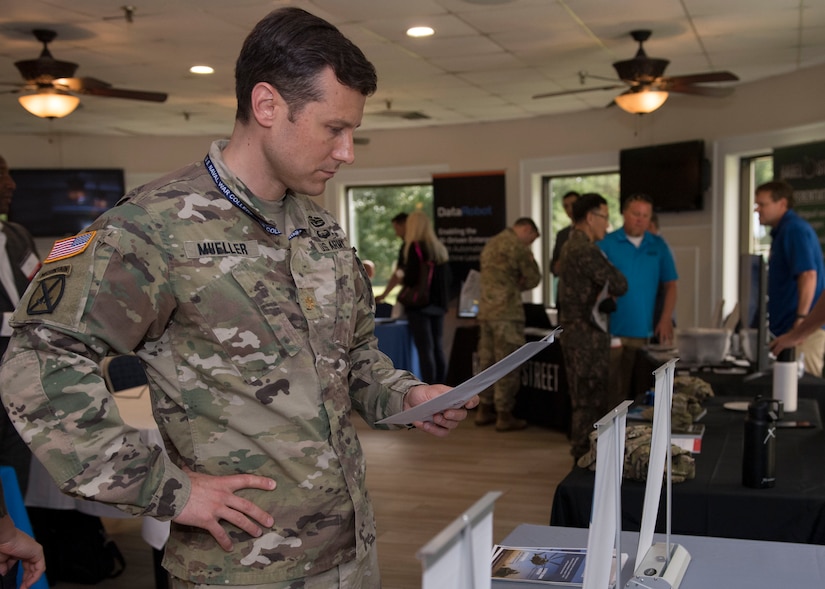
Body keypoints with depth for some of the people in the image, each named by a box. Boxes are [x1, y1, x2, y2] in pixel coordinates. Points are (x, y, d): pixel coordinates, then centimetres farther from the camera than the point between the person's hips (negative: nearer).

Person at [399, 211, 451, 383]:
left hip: (419, 304, -7)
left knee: (425, 350, -6)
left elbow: (411, 278, -16)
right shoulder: (440, 248, 10)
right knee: (438, 348, 12)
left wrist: (402, 280, 4)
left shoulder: (415, 247, -11)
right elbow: (447, 277, 15)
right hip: (438, 304, 7)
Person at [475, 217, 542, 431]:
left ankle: (484, 410, 21)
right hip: (507, 312, -8)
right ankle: (504, 416, 3)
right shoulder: (518, 245, -8)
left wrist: (514, 285, 10)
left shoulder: (491, 243, 18)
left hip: (485, 310, 8)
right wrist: (519, 286, 12)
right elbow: (533, 278, -5)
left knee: (486, 361, 13)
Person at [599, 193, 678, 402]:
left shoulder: (658, 246, 8)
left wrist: (666, 320, -1)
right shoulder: (606, 243, 0)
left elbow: (670, 285, 9)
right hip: (611, 329, -2)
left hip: (643, 330, 3)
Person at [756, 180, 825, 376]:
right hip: (787, 326, 10)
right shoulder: (783, 230, 18)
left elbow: (808, 275, -23)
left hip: (806, 329, -10)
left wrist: (801, 318, -28)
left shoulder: (795, 229, -13)